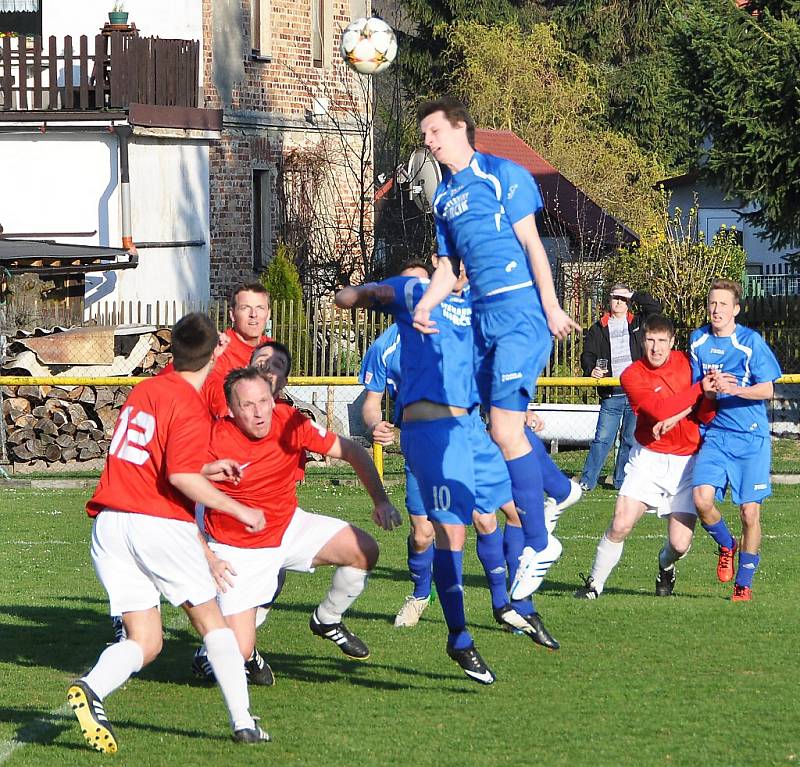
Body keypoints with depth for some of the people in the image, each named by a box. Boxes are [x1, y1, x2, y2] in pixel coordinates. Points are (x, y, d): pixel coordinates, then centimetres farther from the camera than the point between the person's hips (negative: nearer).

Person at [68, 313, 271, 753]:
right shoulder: (190, 407, -8)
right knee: (211, 621, 10)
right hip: (159, 524, -6)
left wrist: (206, 470, 29)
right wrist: (239, 511, -11)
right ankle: (243, 722, 6)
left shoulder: (143, 391, 15)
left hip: (110, 522, 6)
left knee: (145, 641, 5)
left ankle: (91, 688, -23)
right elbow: (181, 477, -19)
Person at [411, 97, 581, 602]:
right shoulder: (444, 197, 19)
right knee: (505, 430, 9)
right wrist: (424, 306, 4)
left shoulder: (501, 175, -3)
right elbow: (449, 267, 22)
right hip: (483, 315, 8)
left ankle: (538, 544, -7)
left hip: (519, 310, -8)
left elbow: (531, 243, -7)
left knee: (506, 430, -14)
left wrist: (551, 307, -13)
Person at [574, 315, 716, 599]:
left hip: (686, 462, 2)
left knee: (680, 544, -8)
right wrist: (700, 389, -22)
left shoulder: (687, 363, 1)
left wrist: (676, 415, -21)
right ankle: (595, 584, 4)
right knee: (620, 525, -17)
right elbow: (660, 410, -23)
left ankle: (666, 565, 29)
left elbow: (707, 415, -1)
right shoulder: (632, 375, -9)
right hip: (648, 457, -1)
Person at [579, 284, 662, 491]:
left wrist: (634, 295, 4)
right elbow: (588, 354, 6)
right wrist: (591, 370, -15)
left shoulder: (637, 323, 13)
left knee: (631, 440, 5)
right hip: (611, 394, -1)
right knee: (602, 438, -6)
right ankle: (587, 481, -3)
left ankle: (622, 481, 13)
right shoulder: (598, 329, 11)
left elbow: (654, 307, 2)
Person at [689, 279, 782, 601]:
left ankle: (744, 584, 13)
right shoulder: (698, 340, 7)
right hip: (715, 435, 3)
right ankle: (726, 546, 12)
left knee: (750, 511, -4)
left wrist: (733, 388, -24)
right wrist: (709, 385, -9)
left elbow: (767, 390, -7)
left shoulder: (751, 342, -6)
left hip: (751, 437, -3)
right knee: (702, 498, -19)